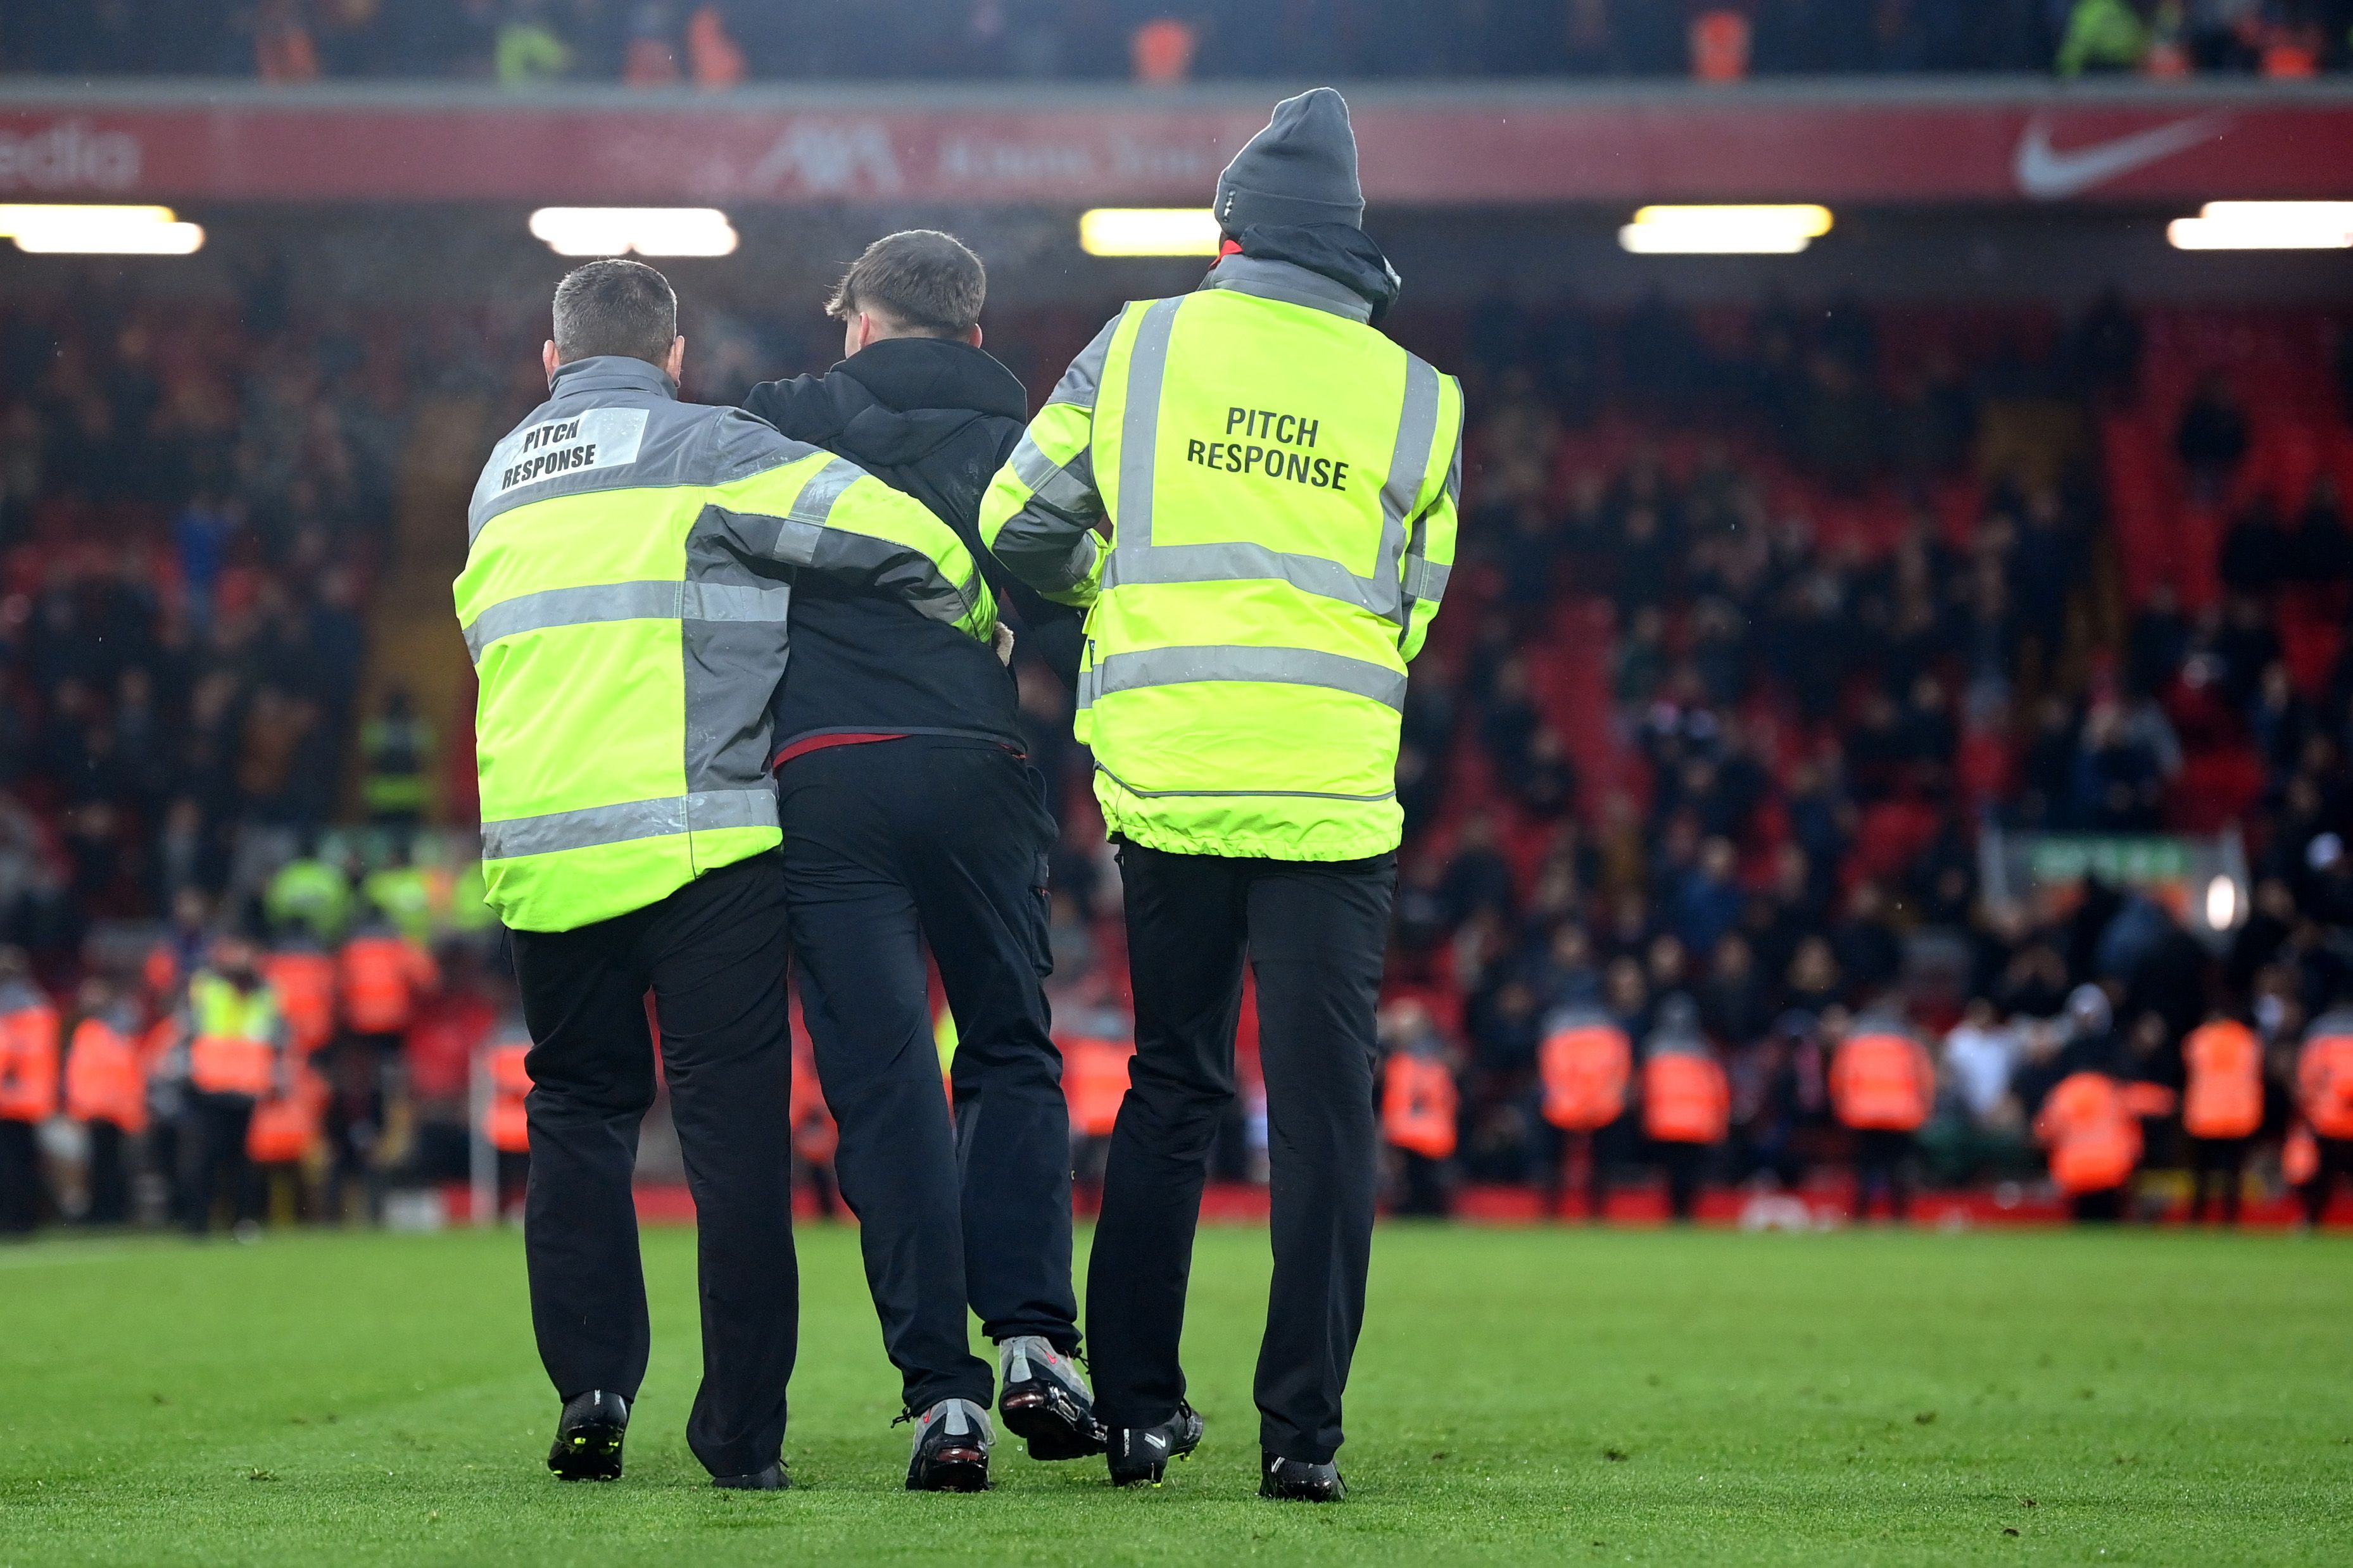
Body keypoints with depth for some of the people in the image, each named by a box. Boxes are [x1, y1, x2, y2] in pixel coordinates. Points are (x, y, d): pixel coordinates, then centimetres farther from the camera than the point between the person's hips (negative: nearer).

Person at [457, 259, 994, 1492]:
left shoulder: (501, 481, 21)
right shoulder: (704, 450, 1)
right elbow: (886, 528, -6)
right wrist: (978, 616, 10)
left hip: (538, 847, 5)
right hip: (701, 836, -5)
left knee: (576, 1110, 16)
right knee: (732, 1123, -1)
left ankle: (589, 1387, 2)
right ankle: (743, 1432, -3)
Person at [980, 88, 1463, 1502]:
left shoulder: (1138, 348, 3)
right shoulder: (1421, 400, 4)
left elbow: (1020, 527, 6)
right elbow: (1409, 615, 11)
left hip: (1167, 779, 1)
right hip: (1333, 792, -1)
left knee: (1172, 1088, 13)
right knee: (1325, 1109, 2)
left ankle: (1137, 1407, 15)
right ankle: (1304, 1428, -2)